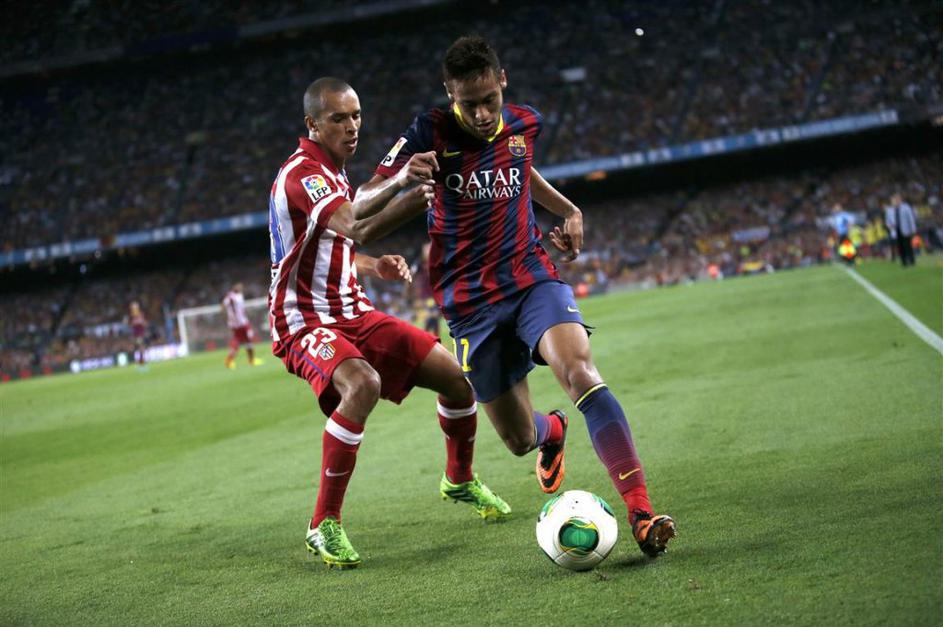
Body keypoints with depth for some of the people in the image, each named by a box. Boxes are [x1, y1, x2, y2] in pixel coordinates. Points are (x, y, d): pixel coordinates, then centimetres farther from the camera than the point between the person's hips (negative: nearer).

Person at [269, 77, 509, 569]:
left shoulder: (332, 172, 13)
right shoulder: (300, 173, -18)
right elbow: (354, 228, -35)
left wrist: (376, 266, 2)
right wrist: (397, 184, -50)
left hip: (352, 314, 9)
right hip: (305, 322, -9)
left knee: (458, 376, 4)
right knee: (363, 386, -38)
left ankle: (460, 480, 31)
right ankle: (324, 525, -26)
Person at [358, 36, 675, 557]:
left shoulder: (524, 124, 2)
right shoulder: (431, 134, -10)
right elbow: (361, 205, -14)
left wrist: (568, 210, 11)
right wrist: (401, 180, -36)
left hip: (532, 277, 1)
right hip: (471, 302, -1)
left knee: (579, 369, -29)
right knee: (519, 439, 5)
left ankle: (641, 513, -36)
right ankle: (552, 432, 47)